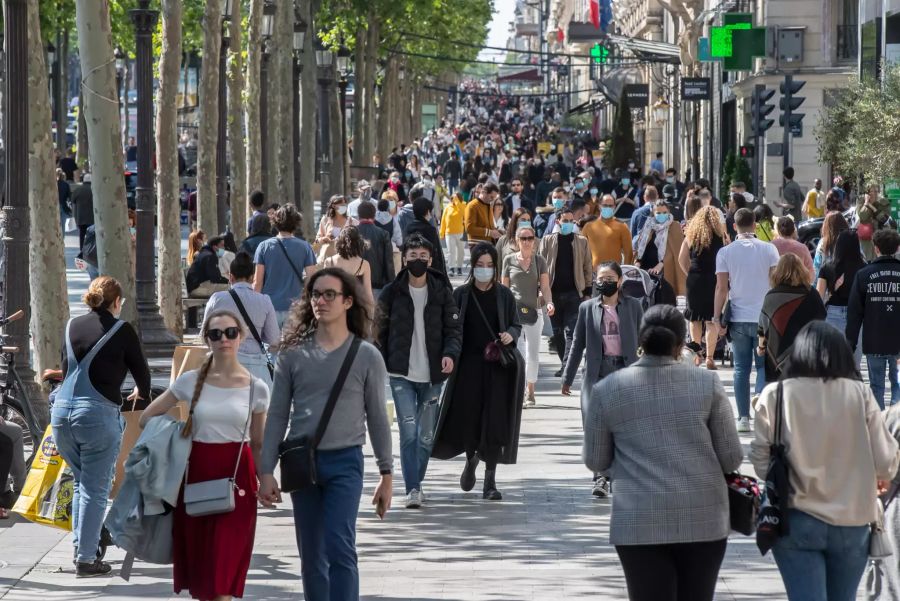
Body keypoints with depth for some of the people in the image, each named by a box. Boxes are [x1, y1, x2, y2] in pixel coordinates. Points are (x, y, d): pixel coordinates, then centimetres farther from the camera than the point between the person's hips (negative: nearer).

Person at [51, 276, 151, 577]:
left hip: (62, 409, 5)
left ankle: (80, 547, 19)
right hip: (98, 413, -5)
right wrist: (142, 392, 31)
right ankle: (86, 560, -1)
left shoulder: (72, 326, 14)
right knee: (95, 489, 0)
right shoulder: (121, 330, 0)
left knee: (81, 482, 21)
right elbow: (140, 369, 9)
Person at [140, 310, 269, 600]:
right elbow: (147, 418, 11)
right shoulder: (190, 381, 1)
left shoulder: (256, 388, 0)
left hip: (236, 477, -2)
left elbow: (258, 444, 8)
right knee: (198, 561, 7)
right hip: (197, 475, 2)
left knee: (225, 566, -7)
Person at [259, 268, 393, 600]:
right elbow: (277, 416, 6)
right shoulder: (293, 354, 5)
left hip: (344, 461, -3)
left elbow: (377, 418, 5)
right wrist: (266, 472, 1)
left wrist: (386, 475, 4)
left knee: (340, 547, -14)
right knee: (312, 556, 8)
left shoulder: (366, 356, 1)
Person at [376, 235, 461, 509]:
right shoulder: (392, 292, 2)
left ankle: (415, 483, 25)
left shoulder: (442, 293, 4)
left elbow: (454, 328, 4)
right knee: (408, 431, -12)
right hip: (401, 374, -2)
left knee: (426, 435, 9)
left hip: (432, 374, 2)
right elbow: (380, 330, 7)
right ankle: (412, 489, -12)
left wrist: (450, 353, -15)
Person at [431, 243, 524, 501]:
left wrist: (510, 335, -11)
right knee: (467, 418, -1)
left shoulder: (504, 295, 6)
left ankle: (490, 480, 1)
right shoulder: (461, 294, 4)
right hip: (468, 365, 0)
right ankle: (471, 458, 32)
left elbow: (516, 325, 11)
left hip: (497, 366, 0)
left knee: (495, 421, -4)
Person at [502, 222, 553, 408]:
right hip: (514, 311, -1)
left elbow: (545, 287, 2)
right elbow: (504, 288, 10)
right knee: (518, 353, -9)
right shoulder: (509, 260, 5)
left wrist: (549, 302, -17)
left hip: (534, 312, 1)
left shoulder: (539, 261, 7)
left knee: (533, 355, 7)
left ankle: (530, 391, 21)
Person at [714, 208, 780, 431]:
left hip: (738, 319, 1)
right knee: (764, 366, 7)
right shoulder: (769, 250, -1)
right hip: (765, 318, -1)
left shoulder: (725, 253, -1)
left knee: (741, 369, 7)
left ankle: (744, 418, 5)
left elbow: (721, 288, -4)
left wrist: (717, 317, 1)